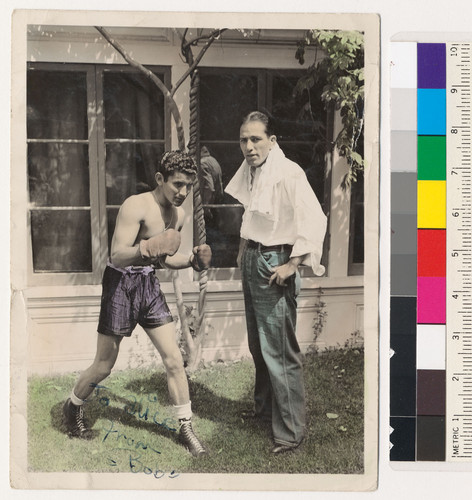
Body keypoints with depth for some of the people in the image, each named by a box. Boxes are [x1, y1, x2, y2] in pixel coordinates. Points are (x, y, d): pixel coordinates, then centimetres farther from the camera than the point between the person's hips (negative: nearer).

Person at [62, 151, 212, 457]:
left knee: (174, 359, 1)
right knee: (104, 366, 5)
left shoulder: (179, 214, 4)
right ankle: (73, 408, 33)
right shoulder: (136, 206, -20)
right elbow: (117, 256, -29)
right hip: (121, 283, -6)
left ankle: (186, 428, 13)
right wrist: (148, 248, -47)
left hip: (150, 284, 6)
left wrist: (191, 260, -3)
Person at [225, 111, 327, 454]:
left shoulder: (288, 173, -19)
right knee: (258, 345, 20)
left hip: (275, 265, -9)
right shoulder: (250, 171, 7)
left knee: (279, 351, -5)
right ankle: (265, 407, 39)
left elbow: (315, 220, -25)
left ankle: (291, 431, 6)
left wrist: (292, 265, -23)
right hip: (252, 261, 9)